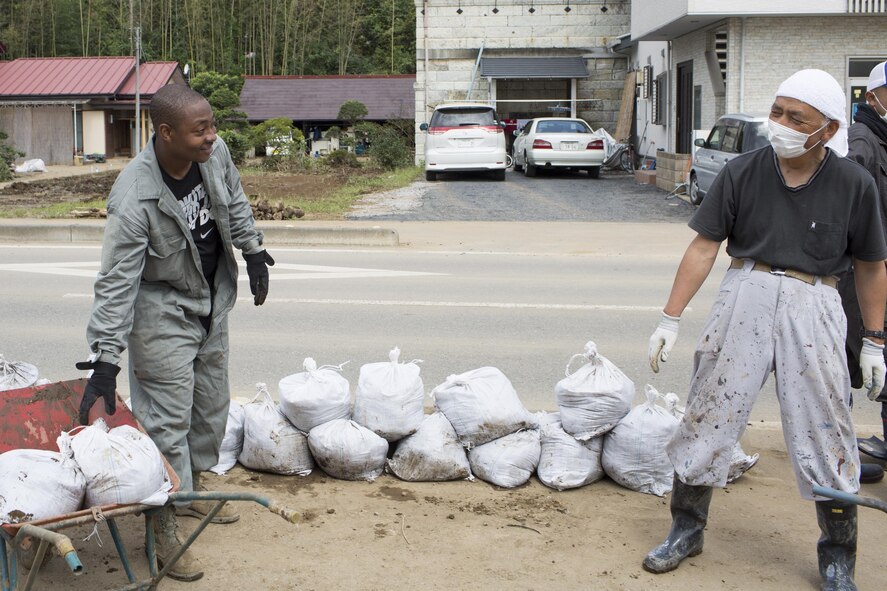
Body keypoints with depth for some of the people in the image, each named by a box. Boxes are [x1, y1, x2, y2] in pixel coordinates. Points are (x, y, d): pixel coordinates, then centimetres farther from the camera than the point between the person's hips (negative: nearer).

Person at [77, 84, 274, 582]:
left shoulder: (214, 153, -14)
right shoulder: (134, 199, -31)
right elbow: (116, 283, -29)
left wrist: (253, 252, 12)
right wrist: (106, 359, -30)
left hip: (213, 301, 7)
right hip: (164, 311, -7)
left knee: (212, 403, 20)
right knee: (168, 418, -4)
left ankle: (193, 488, 40)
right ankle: (166, 527, 9)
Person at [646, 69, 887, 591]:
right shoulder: (743, 172, -3)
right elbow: (704, 247, 0)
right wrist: (670, 320, -2)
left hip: (813, 307, -1)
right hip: (745, 297, 1)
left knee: (824, 430, 4)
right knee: (709, 413, 6)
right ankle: (687, 528, 26)